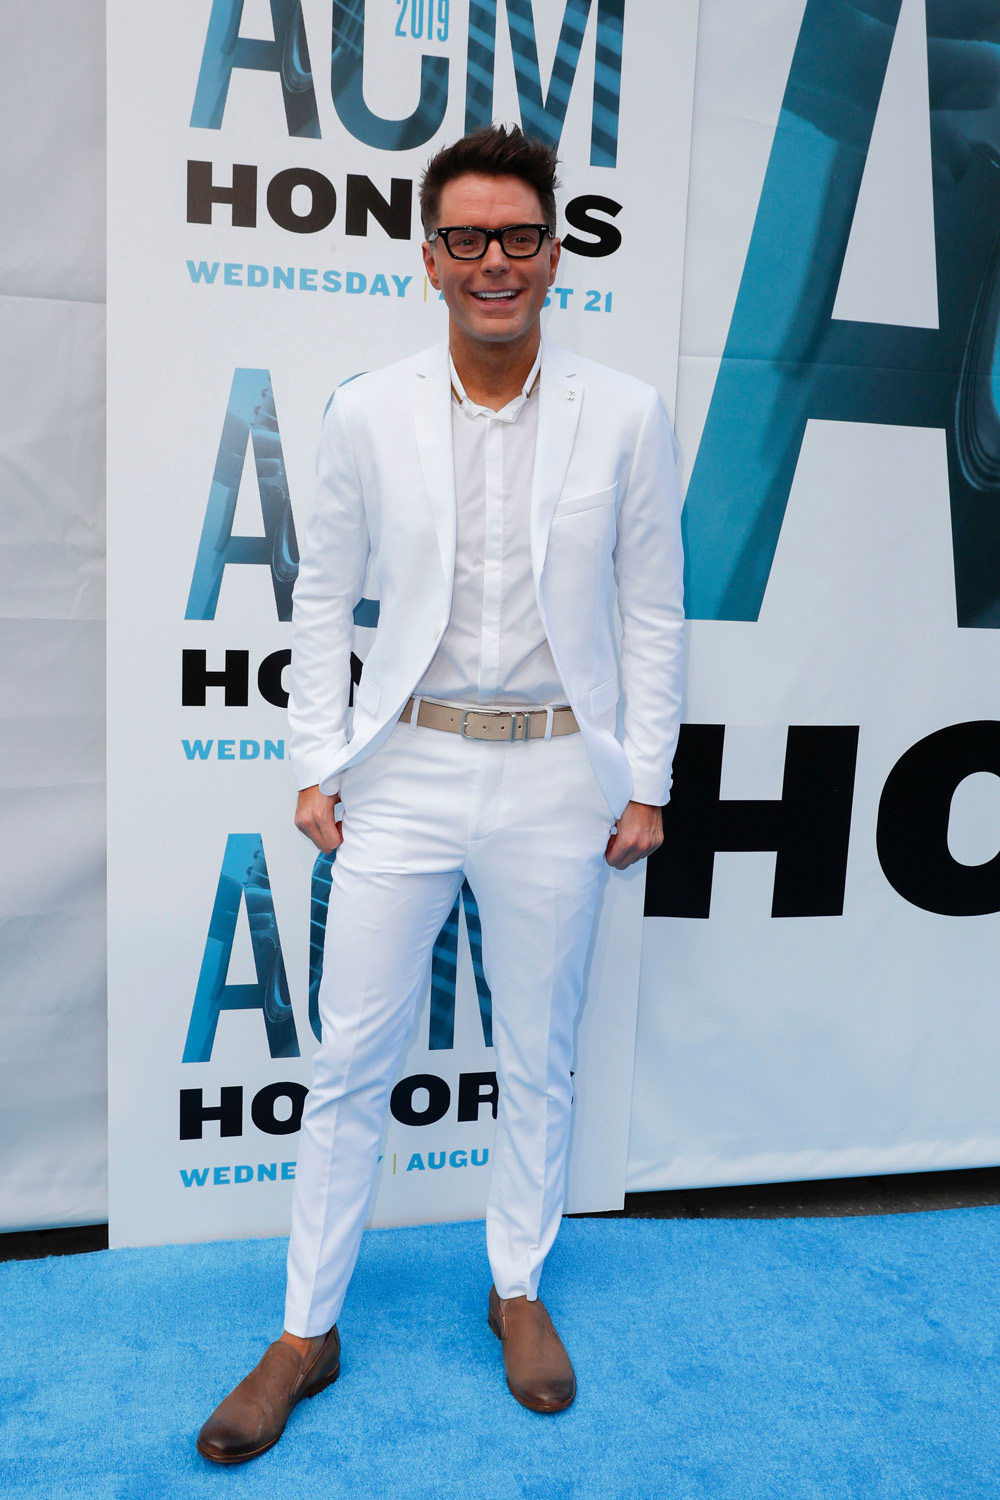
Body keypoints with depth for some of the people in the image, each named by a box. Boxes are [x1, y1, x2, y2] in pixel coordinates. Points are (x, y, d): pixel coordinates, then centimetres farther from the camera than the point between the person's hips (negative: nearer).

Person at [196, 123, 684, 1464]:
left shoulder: (625, 417, -2)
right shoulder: (368, 415, -1)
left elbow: (652, 611, 2)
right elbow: (324, 599, 5)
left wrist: (646, 783, 0)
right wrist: (317, 764, 1)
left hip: (555, 775, 0)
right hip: (403, 771, 1)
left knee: (538, 1061, 14)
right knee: (351, 1063, 8)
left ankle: (519, 1289, 38)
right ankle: (308, 1330, 28)